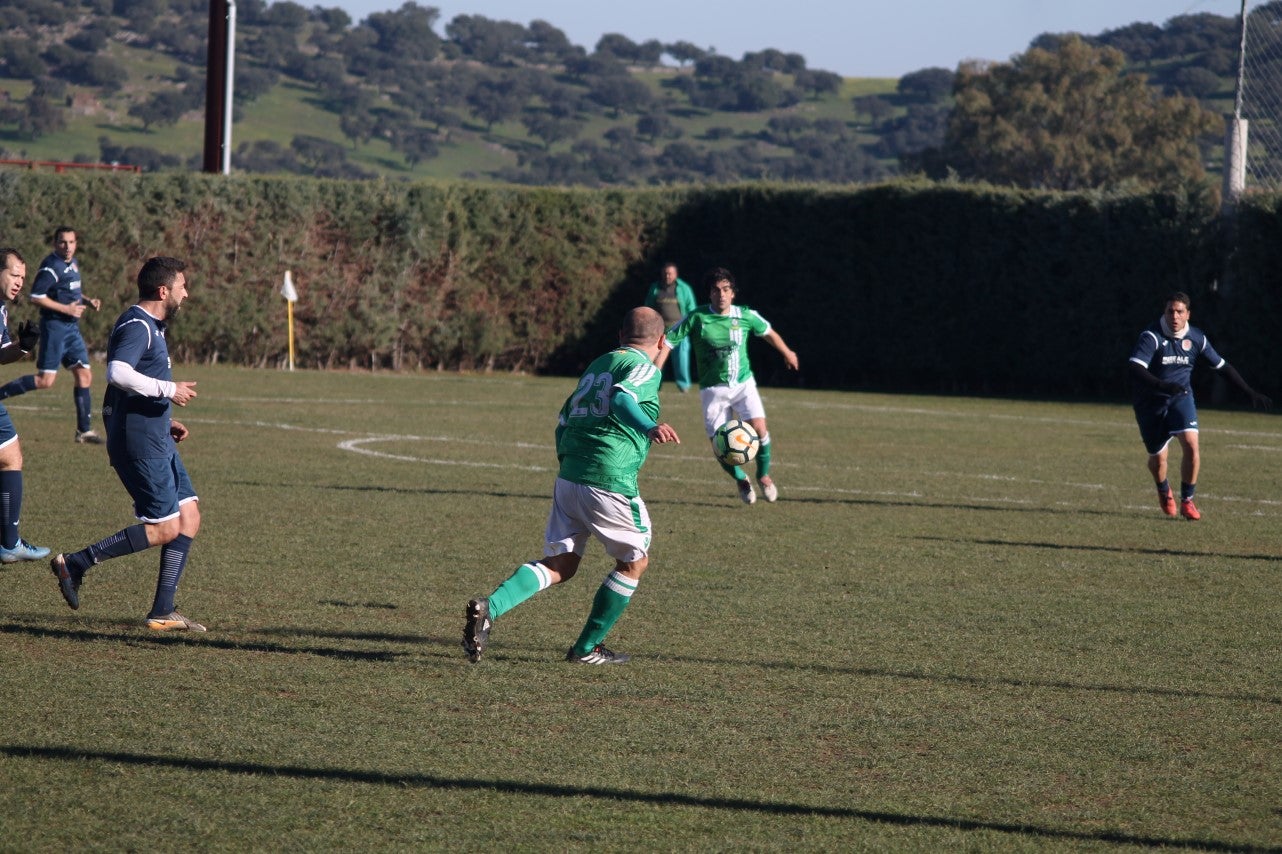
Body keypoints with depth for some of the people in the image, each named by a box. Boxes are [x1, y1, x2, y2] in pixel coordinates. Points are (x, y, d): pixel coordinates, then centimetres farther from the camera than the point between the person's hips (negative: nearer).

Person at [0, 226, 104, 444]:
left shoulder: (72, 263, 13)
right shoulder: (52, 267, -15)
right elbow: (36, 296, -21)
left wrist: (87, 301, 11)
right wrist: (66, 309, -19)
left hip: (71, 328, 9)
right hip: (55, 326, -9)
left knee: (84, 375, 5)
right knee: (45, 380, -13)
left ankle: (84, 431, 10)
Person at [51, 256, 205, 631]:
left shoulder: (150, 327, 18)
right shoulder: (136, 326, -14)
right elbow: (118, 373, -32)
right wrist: (168, 389, -24)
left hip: (155, 440, 10)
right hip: (139, 442, -10)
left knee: (188, 516, 6)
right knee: (163, 527, -9)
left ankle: (162, 613, 7)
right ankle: (74, 564, -3)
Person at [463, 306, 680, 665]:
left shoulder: (597, 365, 21)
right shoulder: (644, 368, -4)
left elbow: (565, 419, 24)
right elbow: (621, 399, -25)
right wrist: (648, 427, -40)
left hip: (568, 478, 7)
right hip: (610, 484, -7)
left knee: (558, 565, 9)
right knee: (634, 562, 14)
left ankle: (488, 607, -16)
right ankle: (587, 648, 17)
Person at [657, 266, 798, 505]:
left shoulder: (745, 315, -4)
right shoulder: (696, 318, -11)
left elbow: (768, 333, 16)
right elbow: (668, 341, -6)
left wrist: (787, 353, 31)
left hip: (743, 384, 1)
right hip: (713, 389, -1)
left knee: (758, 427, -18)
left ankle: (763, 474, 9)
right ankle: (741, 480, 25)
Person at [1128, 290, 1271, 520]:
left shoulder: (1196, 338, -4)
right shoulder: (1151, 337, -19)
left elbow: (1222, 366, 8)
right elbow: (1135, 369, -32)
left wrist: (1250, 392, 7)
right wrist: (1162, 386, -47)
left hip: (1181, 397, 2)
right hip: (1150, 403, -2)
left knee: (1191, 444, -20)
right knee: (1157, 458, 4)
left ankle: (1186, 501, -3)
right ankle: (1164, 492, 39)